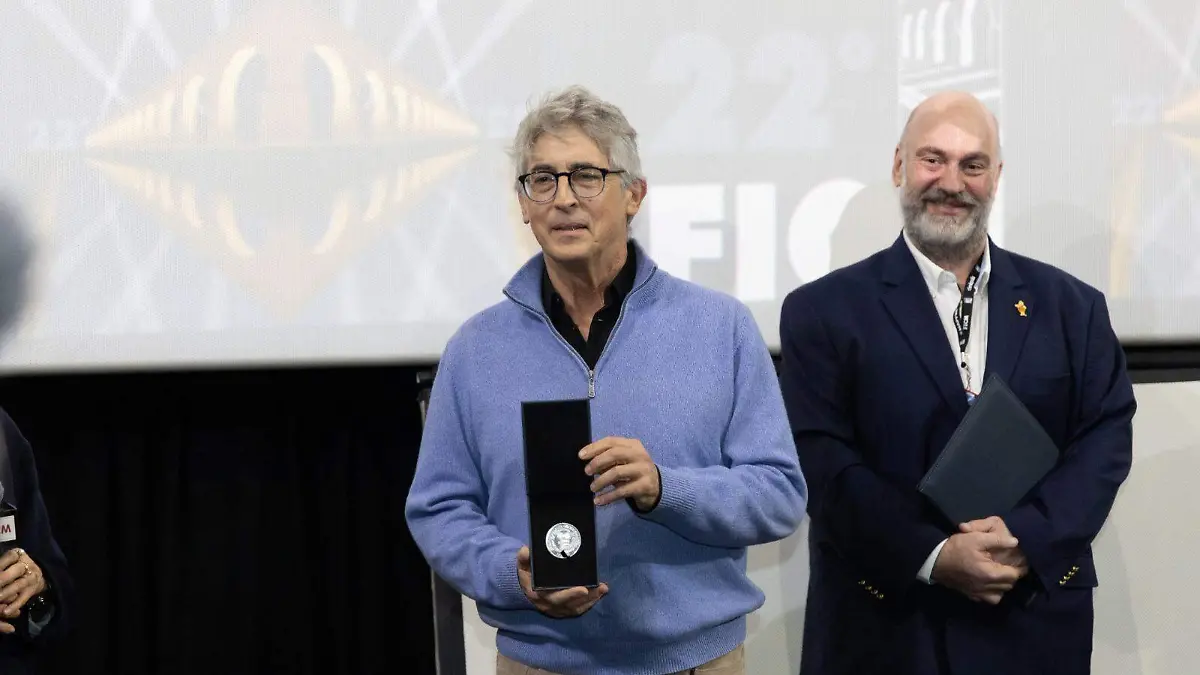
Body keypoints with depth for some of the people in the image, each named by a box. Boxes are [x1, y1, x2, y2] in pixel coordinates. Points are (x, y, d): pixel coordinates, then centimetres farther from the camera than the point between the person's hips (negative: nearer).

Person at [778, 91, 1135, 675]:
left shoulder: (1070, 306, 8)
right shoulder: (823, 311, -1)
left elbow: (1106, 436, 1)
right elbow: (822, 461, -9)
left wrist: (1030, 538, -15)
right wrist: (933, 557, -18)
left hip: (1039, 625, 3)